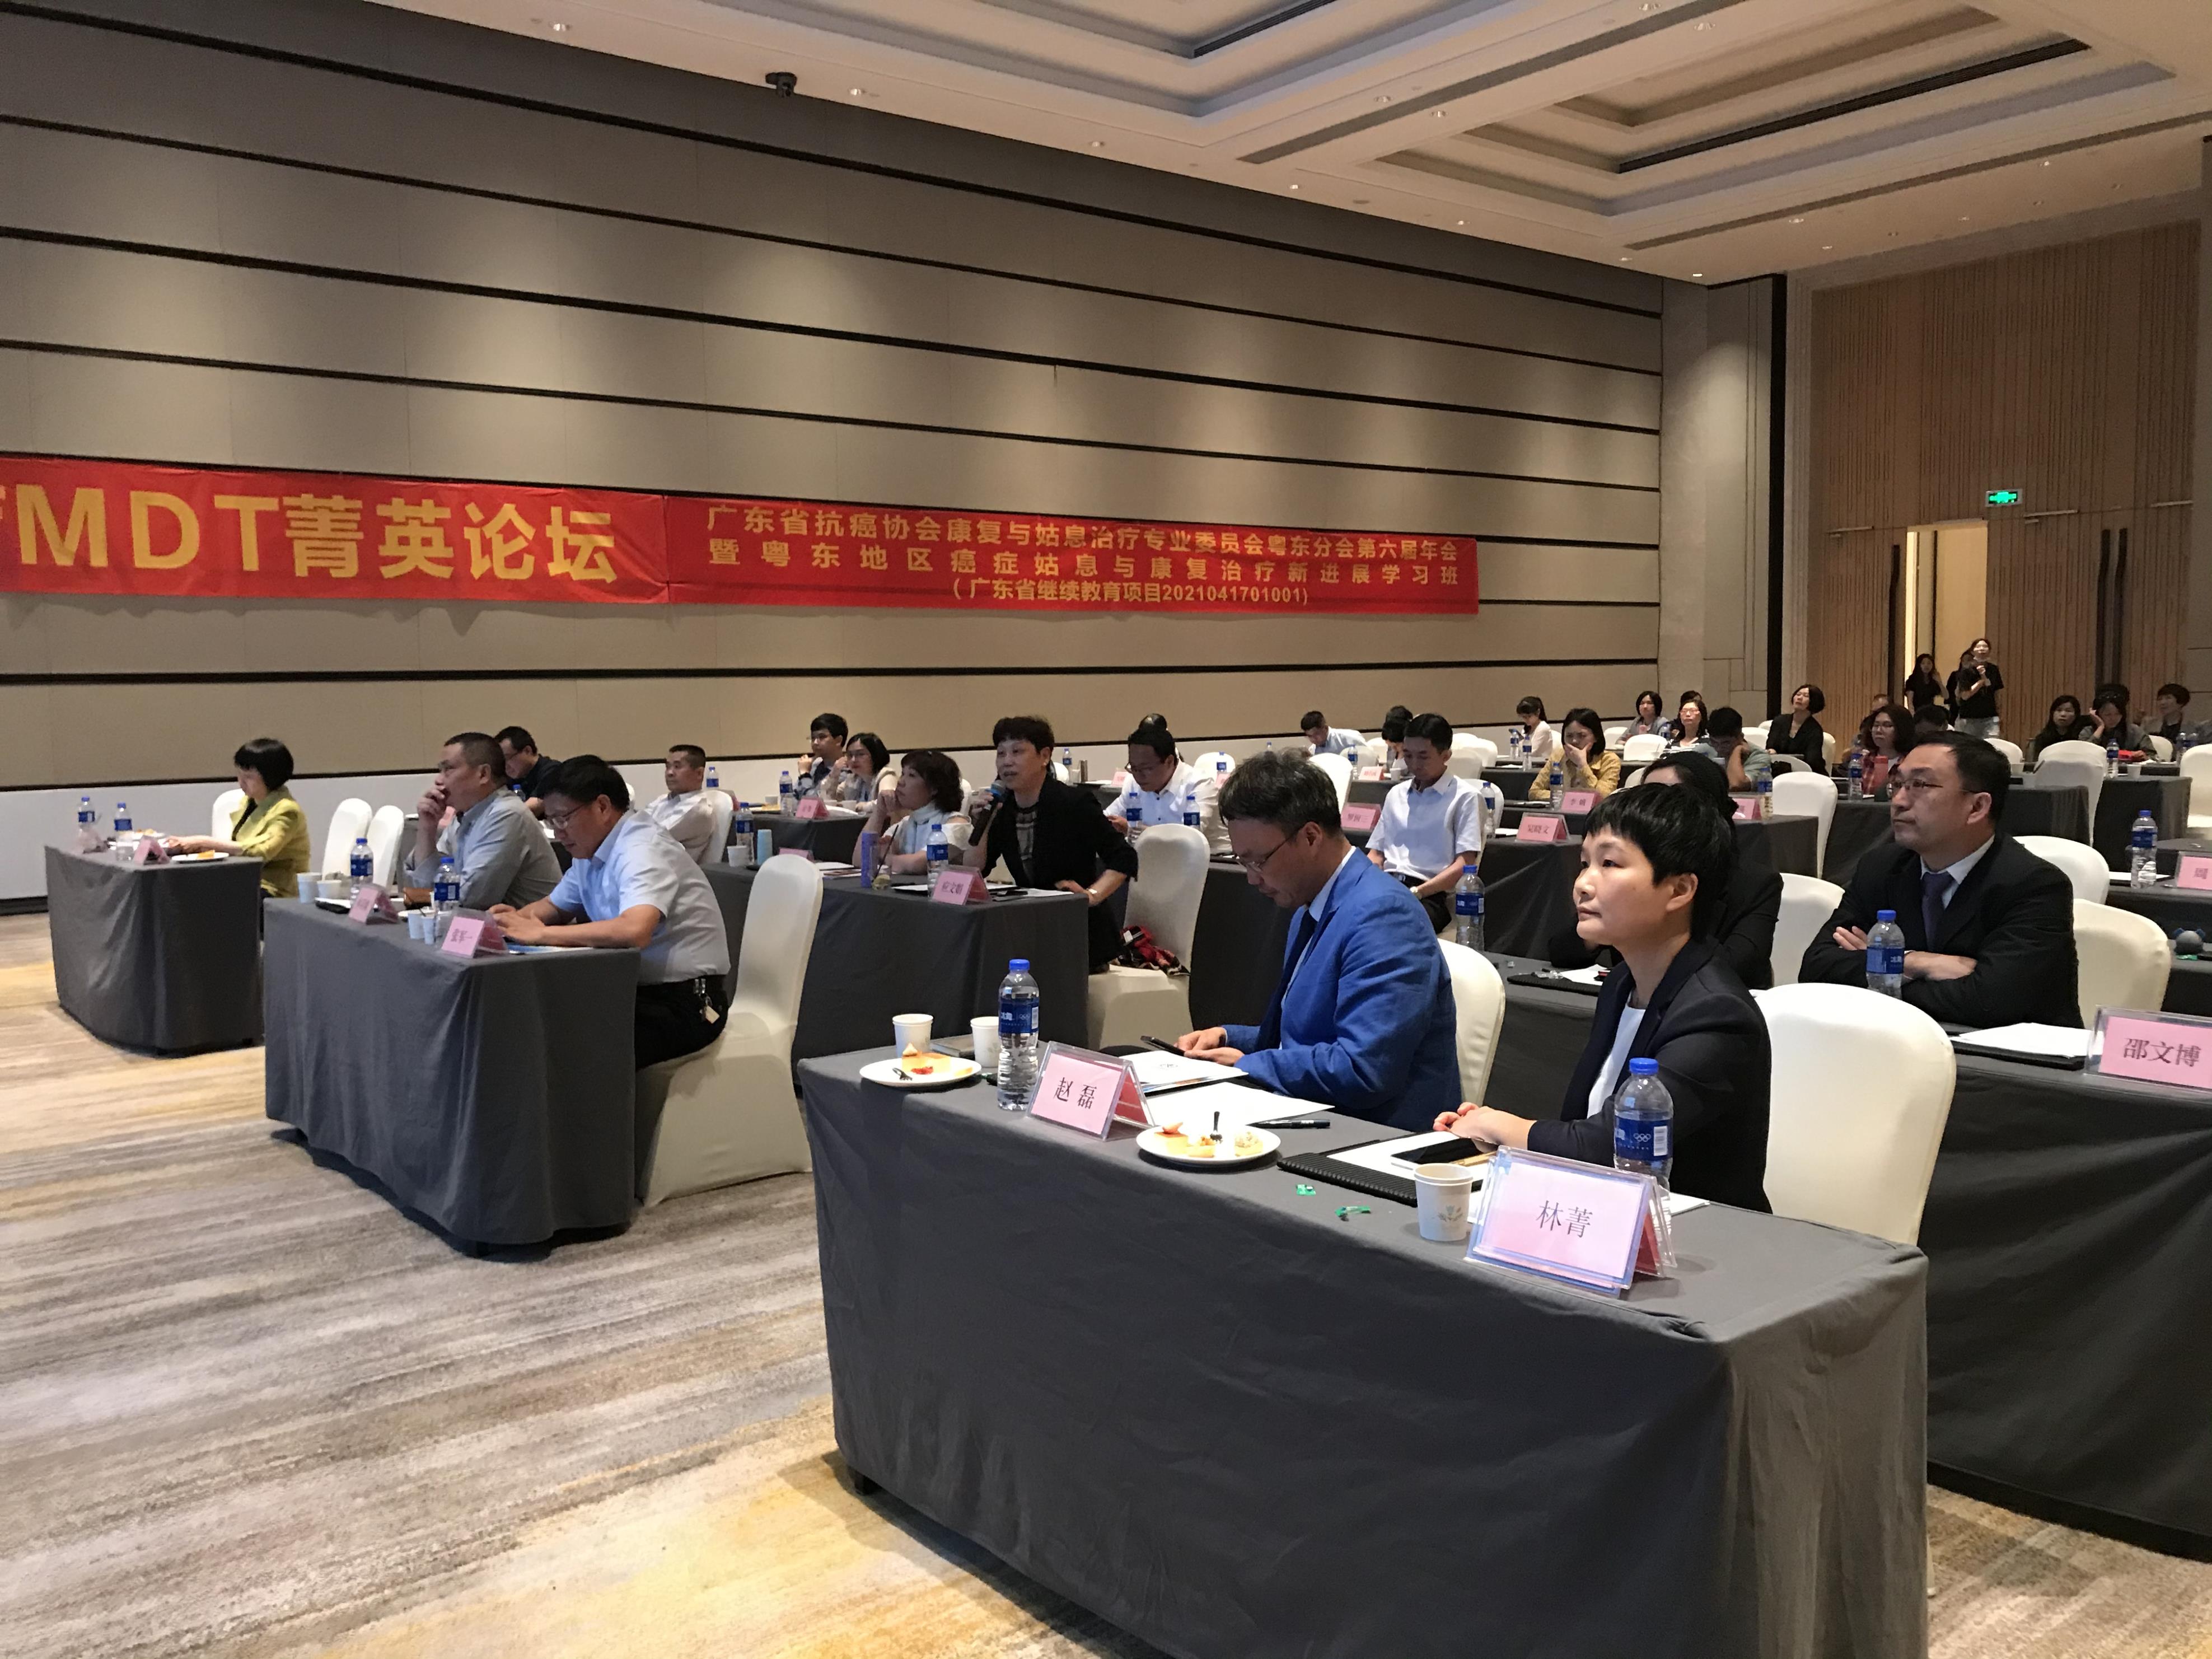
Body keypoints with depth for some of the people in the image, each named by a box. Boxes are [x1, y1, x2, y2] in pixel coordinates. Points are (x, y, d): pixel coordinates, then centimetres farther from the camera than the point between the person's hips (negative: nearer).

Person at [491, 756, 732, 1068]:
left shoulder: (642, 850, -19)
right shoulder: (592, 850, 9)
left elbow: (634, 931, -36)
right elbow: (554, 906, 24)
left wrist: (540, 934, -29)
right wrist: (517, 918, 1)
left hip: (683, 1003, -9)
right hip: (635, 989, 9)